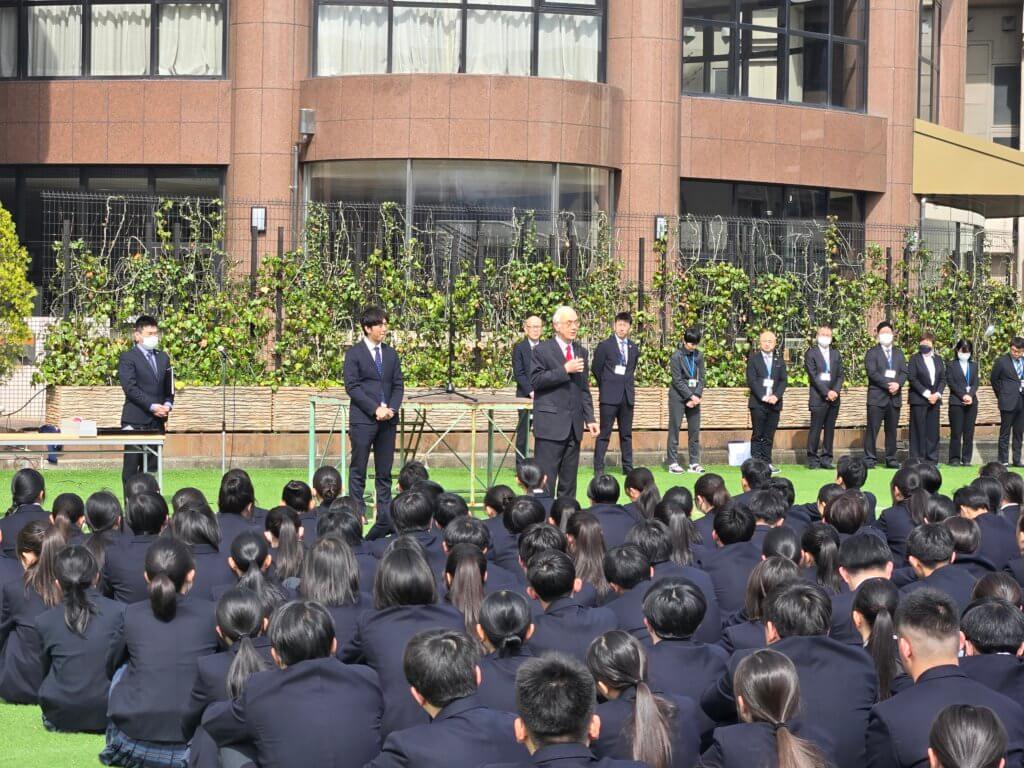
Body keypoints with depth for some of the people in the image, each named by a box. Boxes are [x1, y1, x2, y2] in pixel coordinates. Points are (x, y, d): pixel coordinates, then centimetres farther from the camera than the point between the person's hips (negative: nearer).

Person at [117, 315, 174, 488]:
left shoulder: (163, 357, 18)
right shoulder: (128, 358, -3)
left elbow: (169, 387, 20)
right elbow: (130, 388, -12)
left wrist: (167, 405, 0)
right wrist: (152, 406, -17)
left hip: (157, 421, 6)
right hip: (135, 421, -6)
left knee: (151, 467, 4)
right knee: (131, 466, -4)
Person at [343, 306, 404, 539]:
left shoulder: (391, 354, 14)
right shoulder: (354, 353, -2)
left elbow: (398, 385, 13)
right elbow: (352, 386, -8)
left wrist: (392, 408, -6)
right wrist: (375, 409, -14)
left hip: (388, 419, 5)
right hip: (363, 419, -5)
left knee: (384, 472, 5)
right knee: (358, 470, -2)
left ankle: (385, 518, 8)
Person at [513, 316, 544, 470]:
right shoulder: (519, 348, 3)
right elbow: (518, 373, -4)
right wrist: (531, 392, -13)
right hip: (525, 395, -2)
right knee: (523, 432, 1)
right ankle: (520, 466, 5)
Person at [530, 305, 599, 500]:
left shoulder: (581, 351, 17)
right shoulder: (542, 350, -1)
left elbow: (584, 388, 18)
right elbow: (536, 380, -14)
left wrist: (589, 418, 11)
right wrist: (565, 370, -18)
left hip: (574, 424, 6)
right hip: (550, 423, -6)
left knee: (569, 478, 8)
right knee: (546, 477, -8)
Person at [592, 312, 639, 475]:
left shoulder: (634, 348, 11)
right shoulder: (605, 346, -2)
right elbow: (596, 369, 3)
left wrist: (628, 384, 14)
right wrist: (606, 386, 9)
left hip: (627, 395, 4)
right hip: (609, 396, -4)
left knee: (626, 434, 8)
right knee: (604, 433, -4)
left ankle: (628, 467, 12)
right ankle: (598, 468, -3)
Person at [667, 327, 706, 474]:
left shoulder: (698, 355, 7)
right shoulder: (676, 356, -7)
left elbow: (701, 377, 6)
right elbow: (677, 380, -10)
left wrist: (697, 395, -7)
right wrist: (690, 396, -14)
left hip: (694, 396, 5)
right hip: (678, 396, -5)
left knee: (694, 430, 4)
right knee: (675, 428, -3)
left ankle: (694, 462, 9)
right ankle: (673, 462, 0)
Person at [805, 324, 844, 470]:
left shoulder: (836, 354, 16)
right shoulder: (811, 353, 0)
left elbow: (840, 375, 11)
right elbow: (813, 376, -8)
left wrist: (835, 391, -6)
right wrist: (826, 392, -15)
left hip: (833, 397, 5)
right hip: (818, 398, -5)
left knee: (830, 429, 5)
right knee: (815, 429, -6)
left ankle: (826, 459, 8)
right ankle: (813, 459, -3)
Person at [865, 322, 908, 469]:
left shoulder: (898, 353, 18)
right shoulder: (872, 353, 2)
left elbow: (904, 372, 9)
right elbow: (872, 372, -10)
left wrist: (898, 384, -12)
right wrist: (888, 385, -18)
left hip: (895, 397, 4)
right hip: (877, 396, -4)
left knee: (892, 429, 6)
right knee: (872, 429, -6)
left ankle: (891, 459, 10)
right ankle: (870, 458, -4)